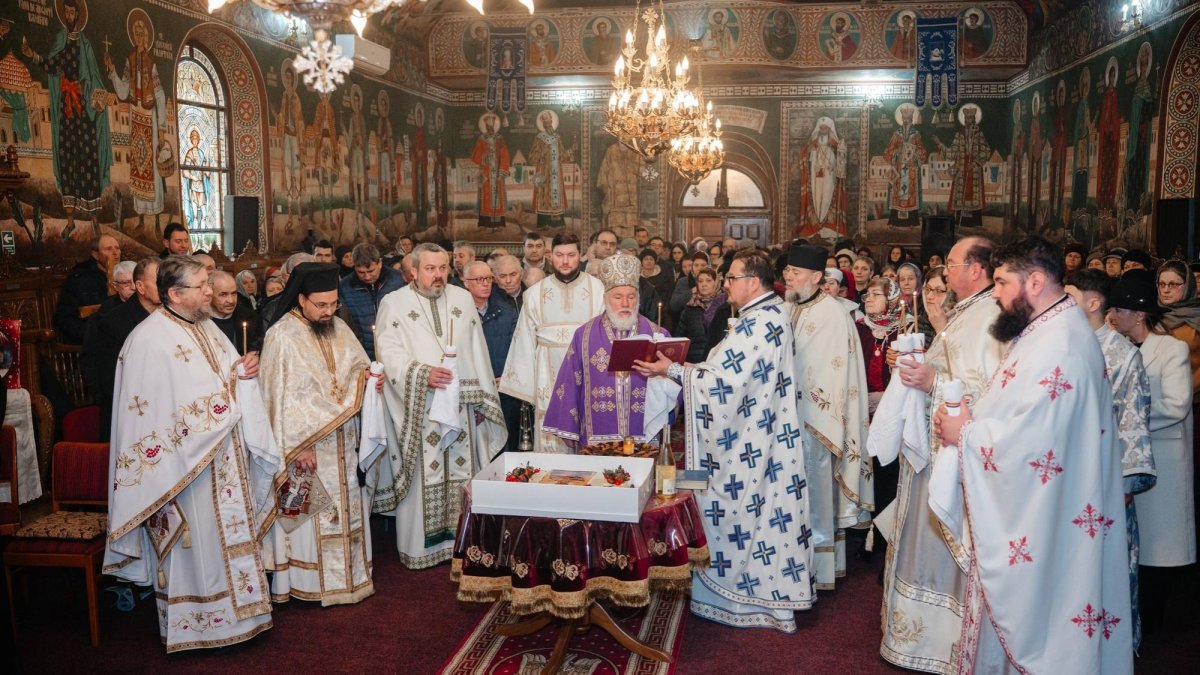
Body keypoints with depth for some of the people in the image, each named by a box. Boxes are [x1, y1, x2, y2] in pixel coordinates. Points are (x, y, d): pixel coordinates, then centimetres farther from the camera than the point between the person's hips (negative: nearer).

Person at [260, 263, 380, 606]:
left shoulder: (339, 328, 6)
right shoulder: (282, 336, -13)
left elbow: (357, 366, 17)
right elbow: (282, 397, -15)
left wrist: (367, 377, -8)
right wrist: (299, 446, -19)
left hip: (344, 442, 6)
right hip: (307, 442, -6)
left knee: (347, 507, 12)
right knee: (308, 511, 1)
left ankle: (347, 574, 24)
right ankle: (298, 583, 13)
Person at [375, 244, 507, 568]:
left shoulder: (463, 299, 12)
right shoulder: (394, 303, 2)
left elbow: (477, 351, 12)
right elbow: (390, 353, -6)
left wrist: (482, 398, 8)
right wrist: (422, 373, -20)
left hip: (460, 405, 3)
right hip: (418, 408, -3)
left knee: (461, 471, 6)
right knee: (422, 474, -1)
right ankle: (420, 545, 10)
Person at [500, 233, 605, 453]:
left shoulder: (597, 289, -2)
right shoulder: (535, 293, 4)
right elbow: (525, 340, 8)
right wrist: (523, 382, 6)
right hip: (549, 373, 1)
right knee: (551, 439, 4)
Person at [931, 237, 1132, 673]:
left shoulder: (1058, 345, -24)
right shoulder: (1047, 330, 10)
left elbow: (1025, 440, -28)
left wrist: (963, 433, -14)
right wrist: (968, 418, -1)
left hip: (1037, 518, -10)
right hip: (1022, 508, 10)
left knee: (1029, 616, 5)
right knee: (1009, 611, 20)